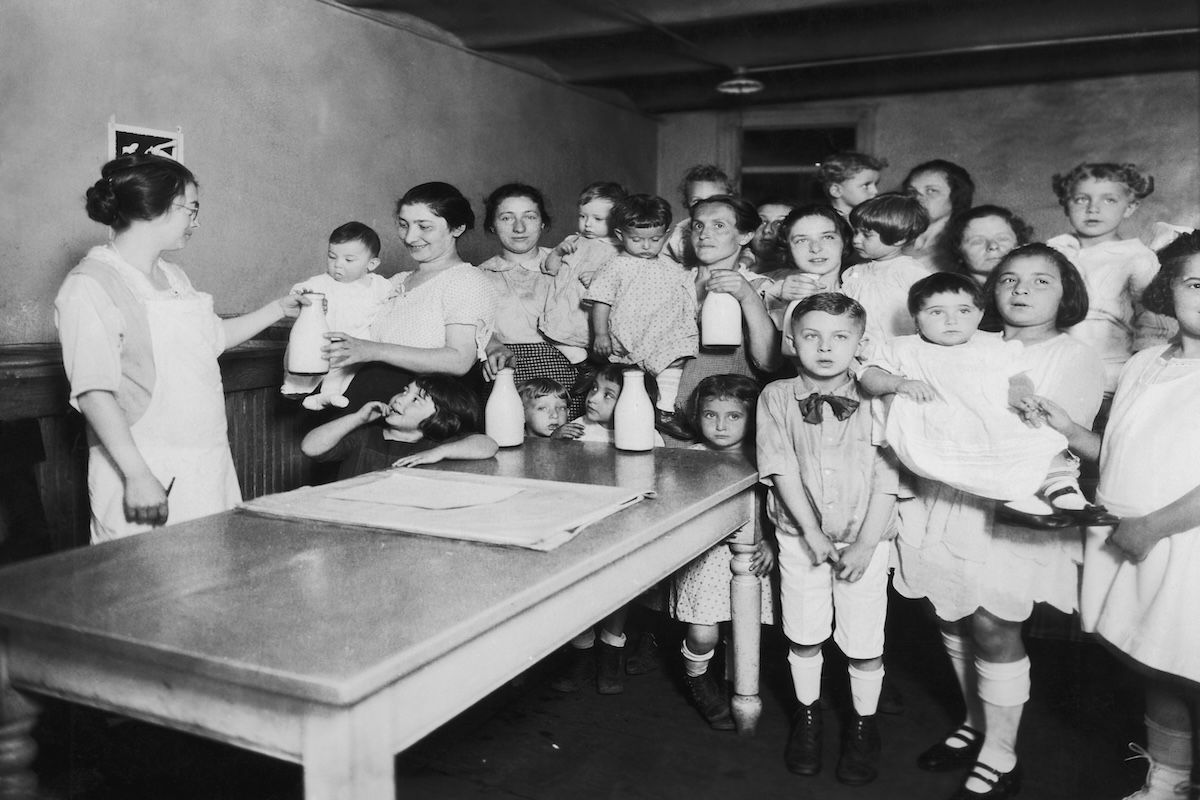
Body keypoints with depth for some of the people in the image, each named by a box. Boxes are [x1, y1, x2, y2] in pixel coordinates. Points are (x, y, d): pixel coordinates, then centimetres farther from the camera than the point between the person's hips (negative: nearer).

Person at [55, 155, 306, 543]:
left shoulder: (174, 277, 14)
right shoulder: (91, 285, -12)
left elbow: (215, 336, 29)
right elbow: (93, 391, -18)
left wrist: (277, 309, 27)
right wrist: (137, 476, -23)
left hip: (207, 466, 8)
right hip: (146, 473, -7)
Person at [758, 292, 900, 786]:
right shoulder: (777, 397, -4)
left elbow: (886, 479, -8)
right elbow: (782, 469, -8)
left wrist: (865, 544, -13)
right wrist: (812, 532, -13)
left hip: (865, 539, -1)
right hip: (801, 536, 1)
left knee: (864, 643, 6)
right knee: (803, 635, 12)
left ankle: (863, 726, 29)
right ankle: (807, 717, 35)